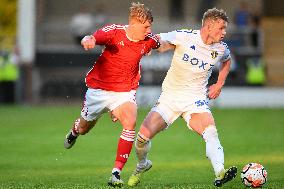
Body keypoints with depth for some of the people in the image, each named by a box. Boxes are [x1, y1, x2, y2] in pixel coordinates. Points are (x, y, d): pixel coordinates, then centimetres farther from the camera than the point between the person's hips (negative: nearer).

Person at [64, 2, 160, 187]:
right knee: (84, 128, 20)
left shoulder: (149, 40, -7)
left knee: (130, 123, -29)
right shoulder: (114, 31, -18)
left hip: (124, 92, 1)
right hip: (99, 89, -1)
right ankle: (74, 131, 62)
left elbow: (161, 42, 18)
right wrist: (89, 40, -56)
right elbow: (93, 38, -35)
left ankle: (116, 172, -25)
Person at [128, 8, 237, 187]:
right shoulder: (184, 37, -13)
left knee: (210, 131, -29)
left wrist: (219, 84, 13)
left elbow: (226, 61, 24)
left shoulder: (221, 49, 0)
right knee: (143, 136, -8)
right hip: (170, 96, -1)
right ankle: (142, 165, 24)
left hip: (196, 99, 1)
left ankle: (220, 173, -45)